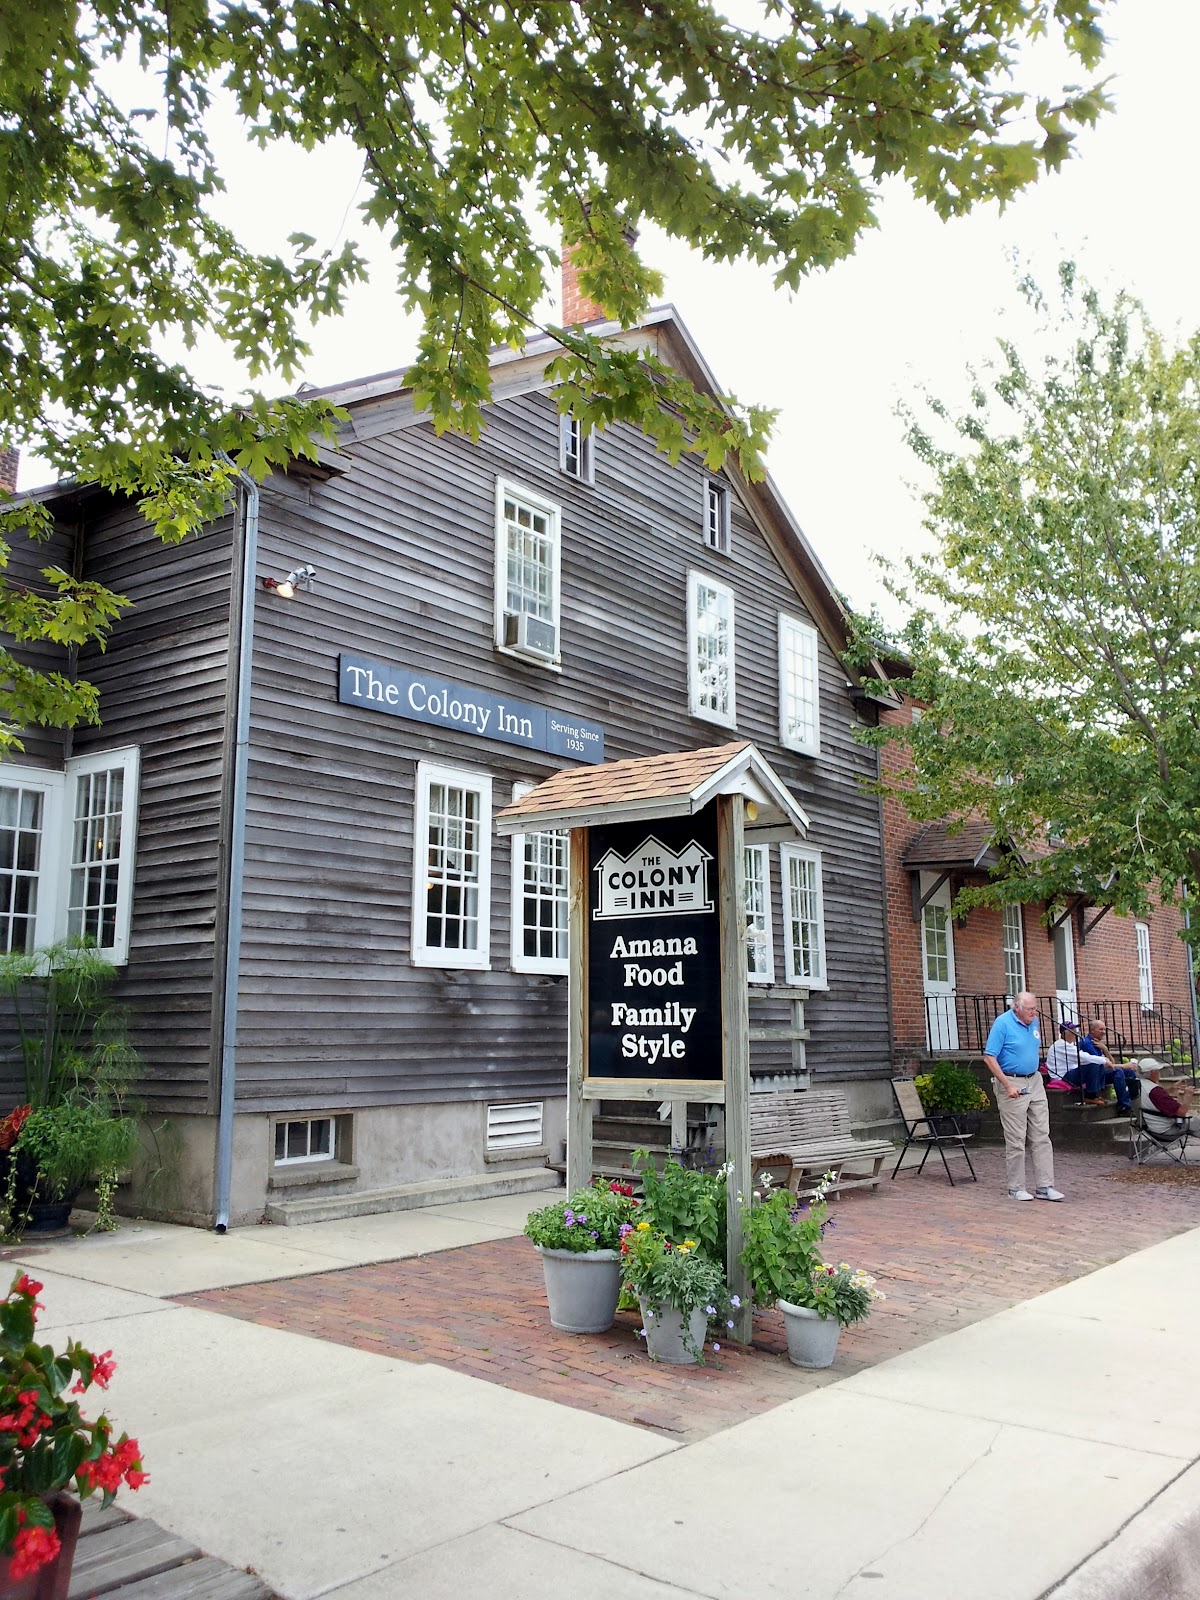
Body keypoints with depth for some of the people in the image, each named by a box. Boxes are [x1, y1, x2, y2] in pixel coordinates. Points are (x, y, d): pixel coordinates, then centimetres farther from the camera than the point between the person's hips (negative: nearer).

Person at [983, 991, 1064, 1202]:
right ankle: (1016, 1188, 8)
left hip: (1035, 1083, 7)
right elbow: (989, 1057, -16)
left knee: (1042, 1136, 5)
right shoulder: (1002, 1023, -14)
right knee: (1016, 1140, -1)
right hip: (1012, 1084, -7)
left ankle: (1044, 1186, 10)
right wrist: (1008, 1085, -20)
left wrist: (1034, 1074, 14)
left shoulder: (1034, 1022, 7)